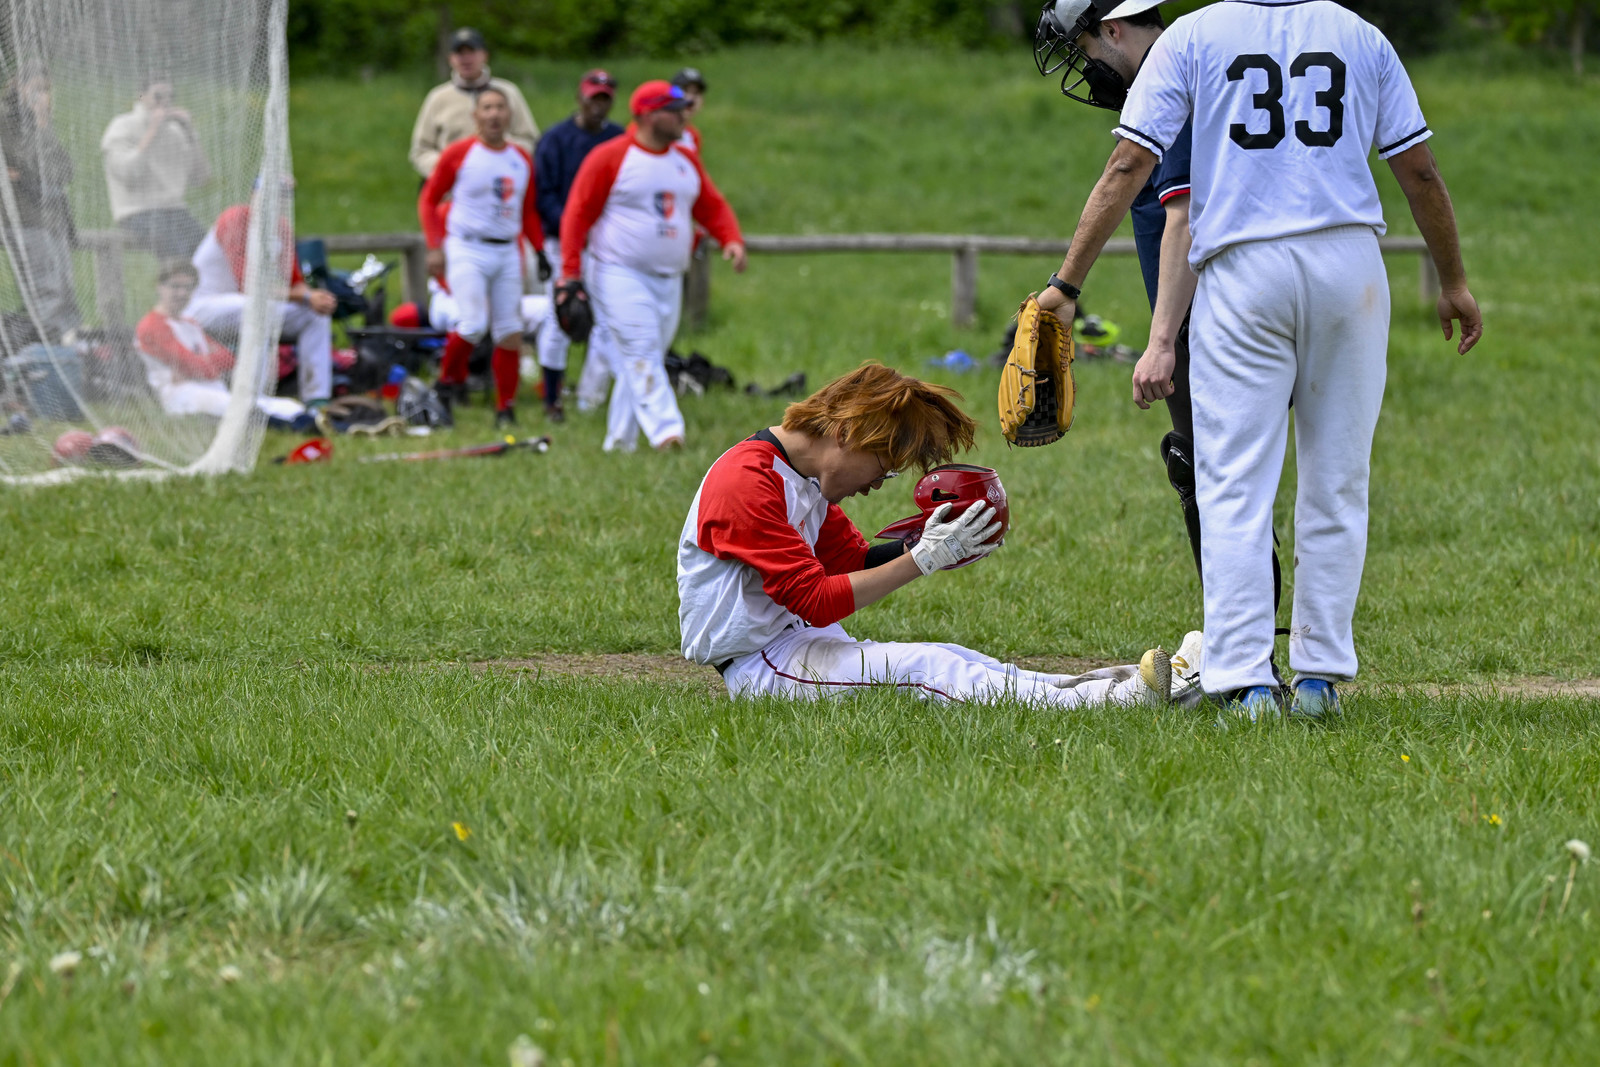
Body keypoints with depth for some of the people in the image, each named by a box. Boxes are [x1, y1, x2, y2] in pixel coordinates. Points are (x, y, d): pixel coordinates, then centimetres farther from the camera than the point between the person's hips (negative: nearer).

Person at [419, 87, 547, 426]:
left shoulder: (522, 159, 11)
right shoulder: (459, 153, -4)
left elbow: (528, 211, 20)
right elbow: (428, 200, 2)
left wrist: (541, 252, 10)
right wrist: (435, 247, -7)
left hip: (506, 254, 5)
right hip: (467, 251, -5)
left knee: (510, 332, 0)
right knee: (474, 324, -20)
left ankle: (506, 408, 9)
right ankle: (450, 379, 6)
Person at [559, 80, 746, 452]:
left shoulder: (686, 160, 13)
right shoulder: (609, 157, -7)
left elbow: (712, 207, 17)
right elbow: (577, 213, -7)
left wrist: (731, 240, -4)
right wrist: (569, 274, -13)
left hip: (669, 279, 6)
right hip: (620, 276, -6)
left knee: (644, 361, 6)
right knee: (640, 352, -18)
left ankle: (618, 443, 12)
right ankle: (664, 429, -29)